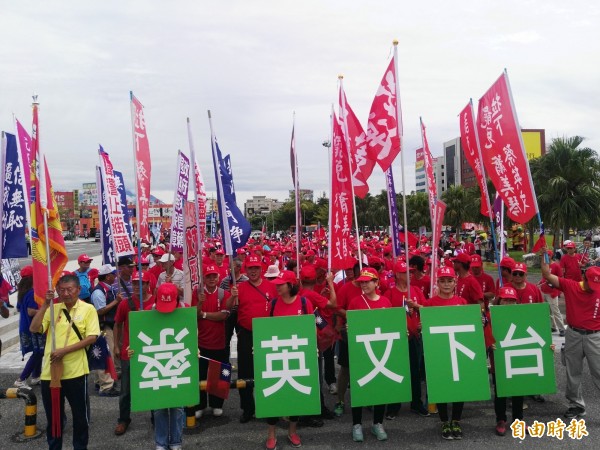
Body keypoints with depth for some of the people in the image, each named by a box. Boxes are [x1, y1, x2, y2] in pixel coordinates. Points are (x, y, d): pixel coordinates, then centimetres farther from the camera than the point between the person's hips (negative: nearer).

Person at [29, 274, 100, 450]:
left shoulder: (88, 309, -3)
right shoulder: (52, 309, 7)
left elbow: (92, 337, -10)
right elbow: (34, 329, -5)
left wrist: (65, 350, -17)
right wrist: (45, 304, -12)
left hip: (75, 371, -3)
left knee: (80, 415, 11)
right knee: (53, 415, 16)